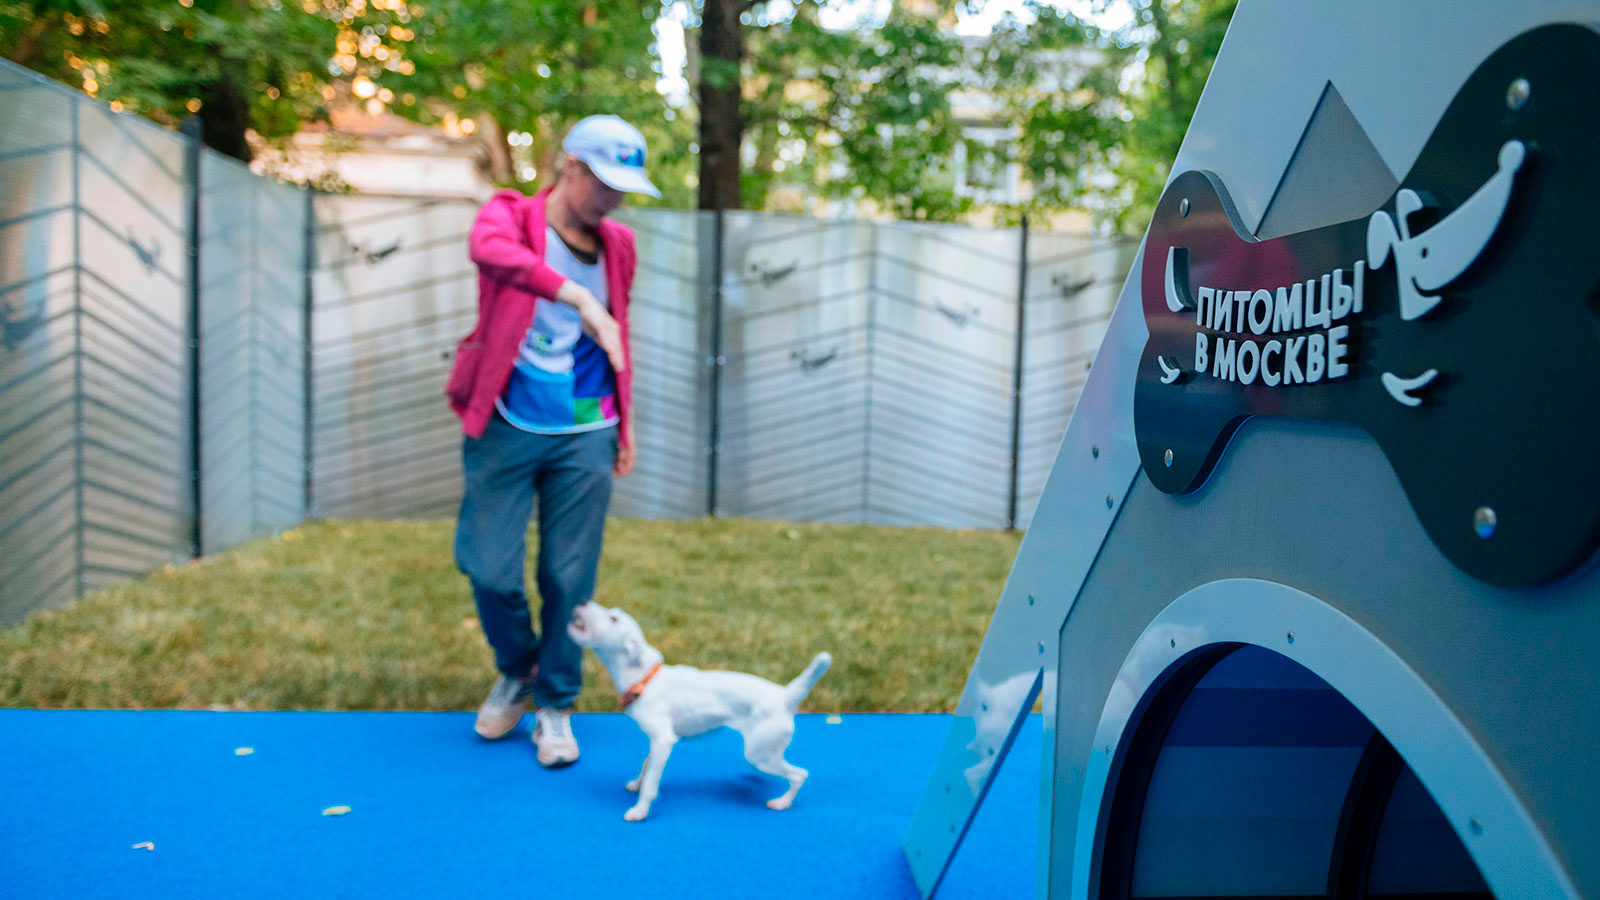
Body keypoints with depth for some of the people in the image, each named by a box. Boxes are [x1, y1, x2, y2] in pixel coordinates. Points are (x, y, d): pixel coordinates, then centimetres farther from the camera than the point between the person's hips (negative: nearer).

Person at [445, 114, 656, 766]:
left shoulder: (617, 244, 10)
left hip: (584, 436, 3)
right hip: (506, 428, -2)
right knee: (489, 568, -1)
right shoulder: (509, 215, -3)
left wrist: (624, 422, 18)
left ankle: (555, 706, 23)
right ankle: (517, 672, 29)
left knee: (570, 579, 4)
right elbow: (490, 250, -29)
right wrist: (580, 299, -39)